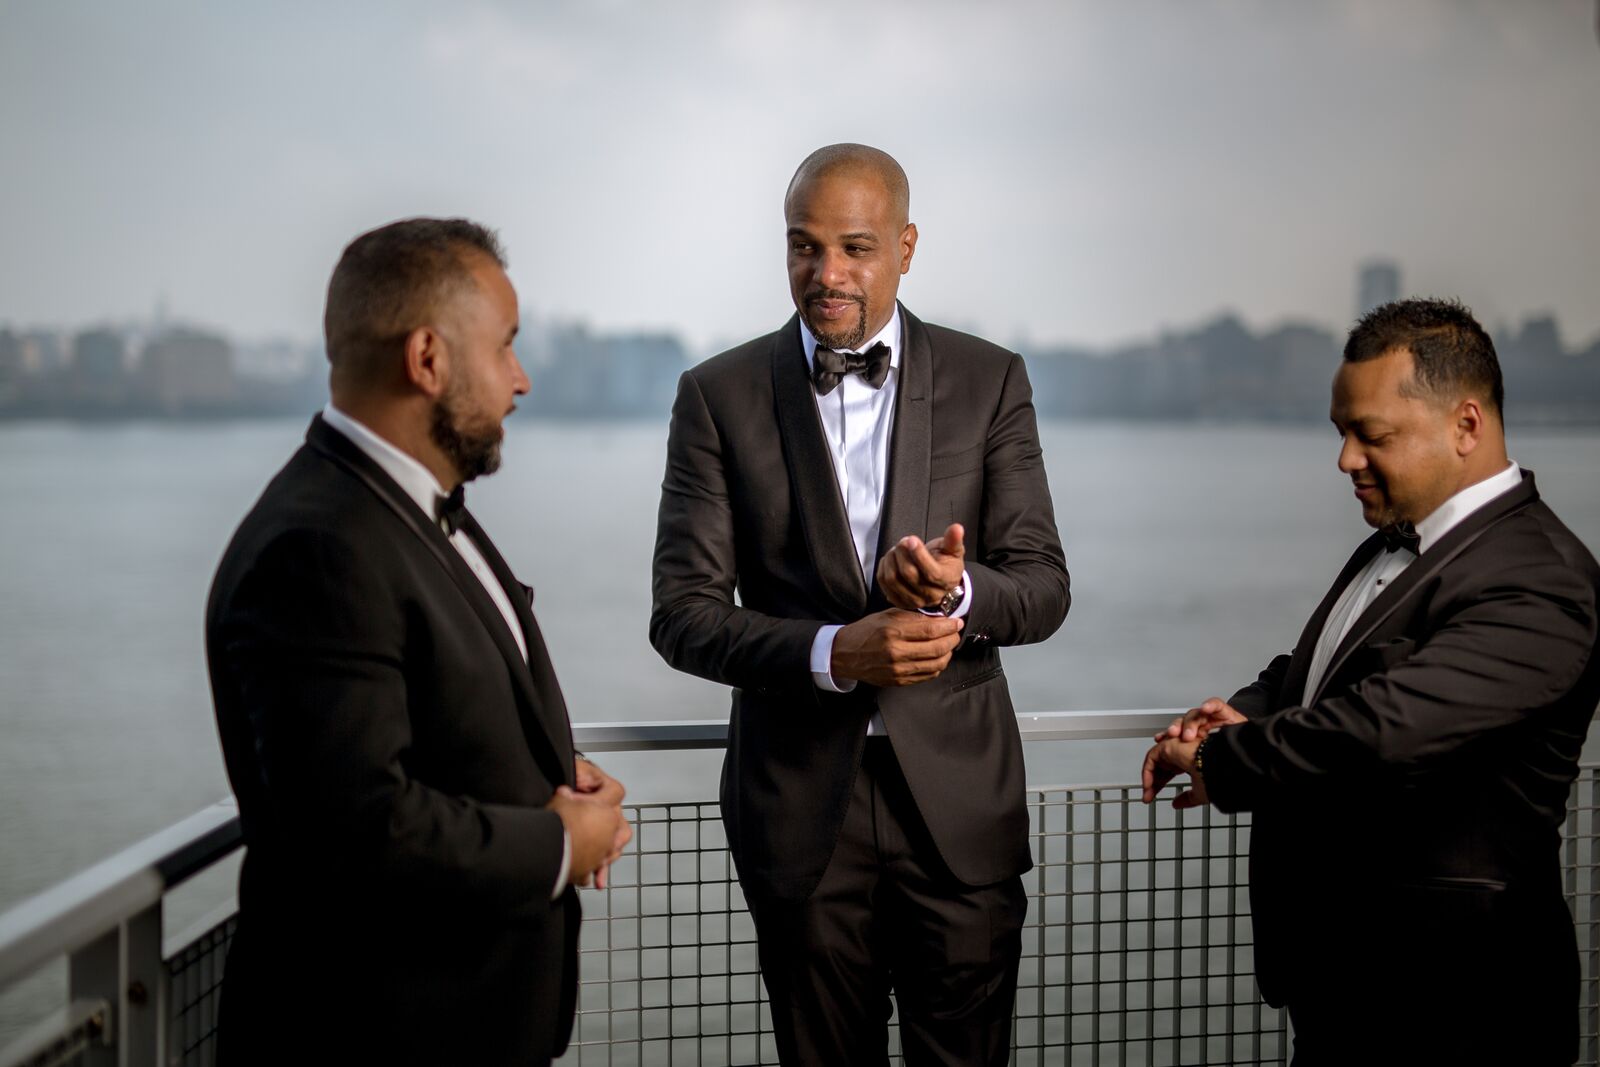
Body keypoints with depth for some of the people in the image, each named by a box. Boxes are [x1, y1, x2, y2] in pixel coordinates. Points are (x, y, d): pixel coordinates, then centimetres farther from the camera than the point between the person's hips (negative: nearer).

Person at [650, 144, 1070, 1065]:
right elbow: (682, 615, -6)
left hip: (958, 792, 0)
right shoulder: (720, 396, -2)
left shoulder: (988, 383, 1)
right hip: (800, 795, 0)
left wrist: (959, 589, -24)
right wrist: (831, 652, -22)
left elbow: (1045, 589, -1)